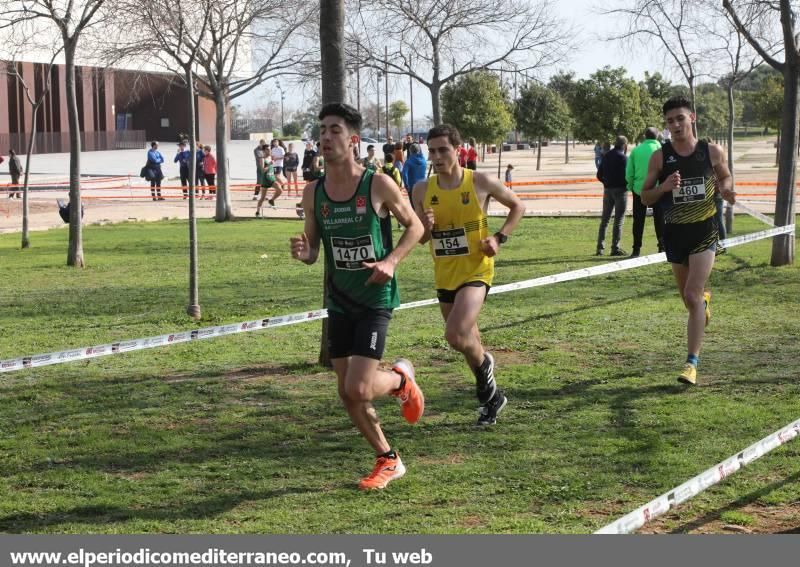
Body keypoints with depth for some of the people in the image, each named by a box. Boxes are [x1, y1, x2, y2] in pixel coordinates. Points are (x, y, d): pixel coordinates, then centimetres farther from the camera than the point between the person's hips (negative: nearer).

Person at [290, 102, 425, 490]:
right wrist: (302, 252, -15)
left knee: (359, 389, -16)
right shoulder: (313, 193, 1)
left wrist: (391, 261, -15)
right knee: (347, 394, 7)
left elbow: (415, 226, 1)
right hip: (339, 301, 5)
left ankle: (401, 378, 18)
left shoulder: (378, 185, -11)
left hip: (375, 298, -5)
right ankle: (388, 461, 26)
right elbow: (312, 252, 9)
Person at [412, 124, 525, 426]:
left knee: (456, 335, -24)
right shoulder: (422, 190, 0)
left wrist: (500, 238, -7)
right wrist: (426, 228, -13)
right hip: (444, 276, 5)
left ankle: (485, 364, 8)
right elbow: (420, 239, 10)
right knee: (467, 341, 16)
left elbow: (517, 206, 6)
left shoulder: (481, 183, -9)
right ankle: (491, 396, 36)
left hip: (476, 271, -5)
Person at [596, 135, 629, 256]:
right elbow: (626, 175, -18)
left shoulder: (606, 156, 8)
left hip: (607, 190, 6)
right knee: (618, 220, 0)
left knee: (604, 219, 12)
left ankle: (600, 247, 11)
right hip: (620, 190, -6)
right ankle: (615, 248, 0)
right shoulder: (623, 157, -12)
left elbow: (599, 175, 11)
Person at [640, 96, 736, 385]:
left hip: (704, 231, -2)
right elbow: (645, 197, 0)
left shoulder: (713, 152, -3)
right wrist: (664, 187, -21)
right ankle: (704, 298, 55)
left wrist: (725, 190, -9)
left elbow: (725, 178, 15)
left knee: (692, 297, -14)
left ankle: (692, 363, -12)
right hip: (675, 232, 2)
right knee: (689, 298, 16)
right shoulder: (660, 156, -4)